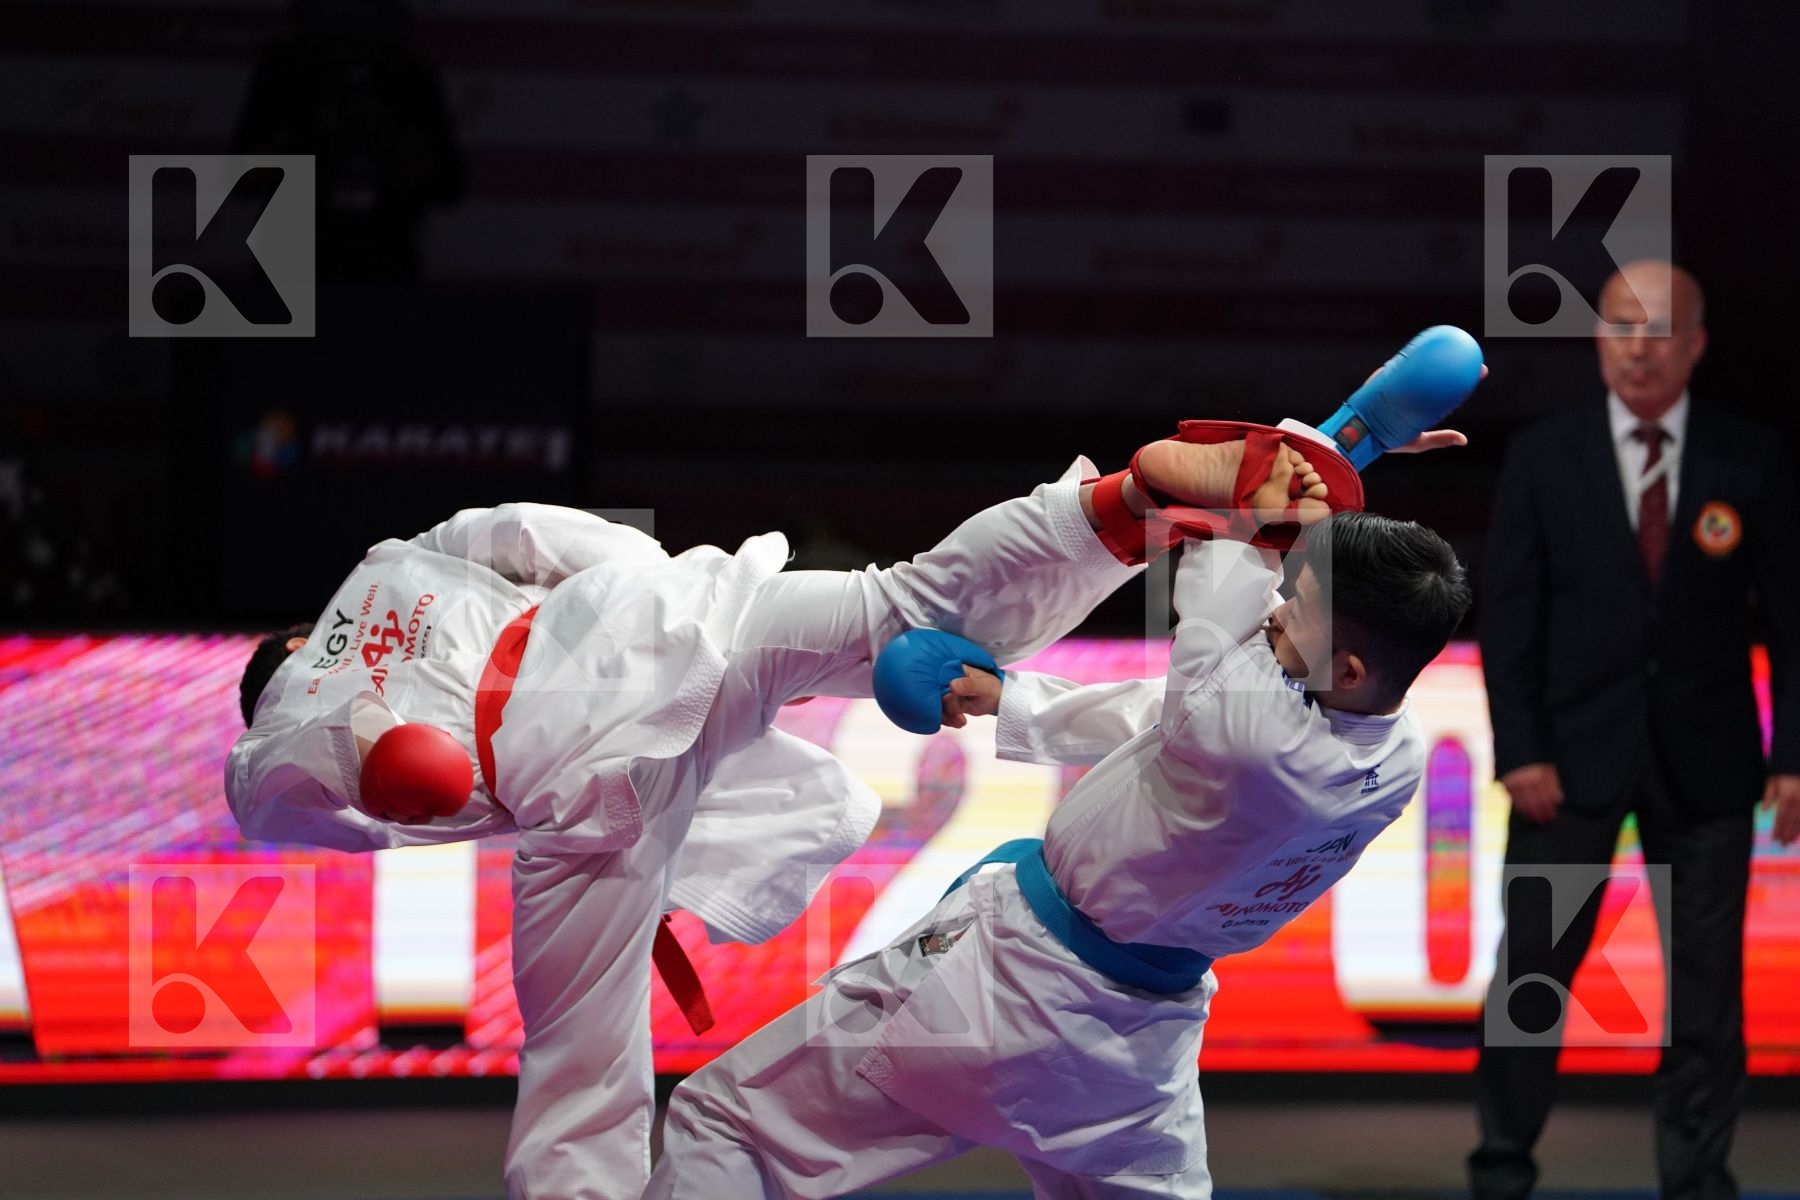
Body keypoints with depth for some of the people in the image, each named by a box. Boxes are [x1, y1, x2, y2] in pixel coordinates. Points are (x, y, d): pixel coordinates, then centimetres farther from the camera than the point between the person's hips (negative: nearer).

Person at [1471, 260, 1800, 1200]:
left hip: (1704, 759, 0)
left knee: (1707, 978, 5)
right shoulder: (1543, 458, 0)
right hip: (1575, 751, 0)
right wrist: (1519, 750, -9)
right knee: (1532, 966, 2)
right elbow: (1509, 612, -1)